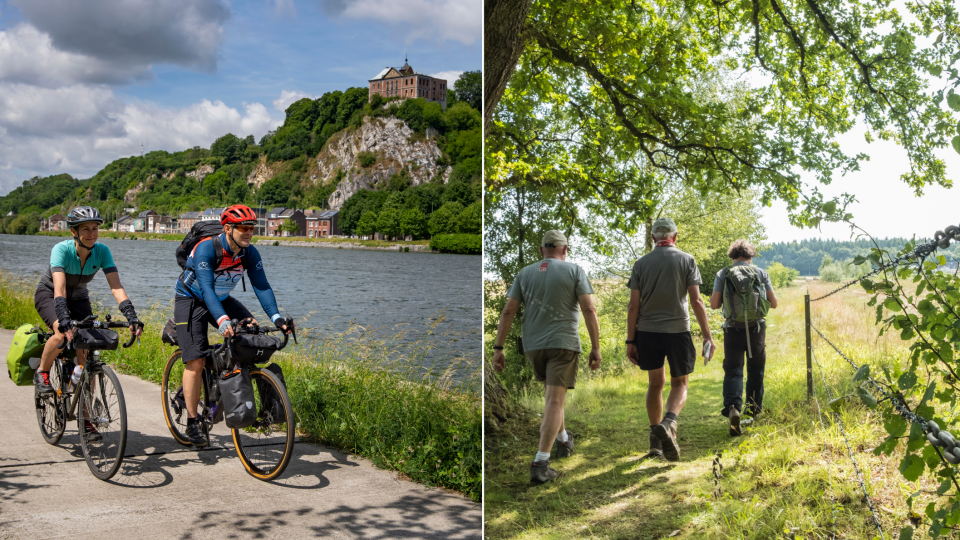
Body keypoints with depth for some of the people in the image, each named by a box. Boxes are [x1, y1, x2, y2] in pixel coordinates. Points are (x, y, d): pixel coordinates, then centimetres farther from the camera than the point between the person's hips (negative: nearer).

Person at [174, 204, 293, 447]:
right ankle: (192, 423, 0)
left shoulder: (250, 253, -14)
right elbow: (206, 288, -39)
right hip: (191, 300, -5)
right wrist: (221, 320, -54)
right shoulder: (206, 248, -30)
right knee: (196, 361, -11)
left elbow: (261, 286, -18)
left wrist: (276, 317, -33)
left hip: (221, 299, 5)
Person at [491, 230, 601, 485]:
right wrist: (596, 347, -6)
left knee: (553, 391, 28)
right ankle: (540, 464, -17)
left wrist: (498, 349, -1)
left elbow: (508, 311, -2)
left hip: (533, 345, 4)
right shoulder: (574, 271, -2)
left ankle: (563, 440, 42)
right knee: (554, 402, -8)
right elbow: (589, 309, -10)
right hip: (563, 344, -4)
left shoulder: (525, 273, 6)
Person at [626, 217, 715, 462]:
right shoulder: (687, 260, 0)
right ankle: (668, 422, -15)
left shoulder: (641, 263, 3)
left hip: (648, 331, 2)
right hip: (677, 331, -2)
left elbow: (634, 306, -1)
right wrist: (707, 335, -3)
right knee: (680, 384, 13)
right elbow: (696, 300, -7)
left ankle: (655, 440, 15)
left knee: (656, 383, 16)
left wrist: (630, 341, 3)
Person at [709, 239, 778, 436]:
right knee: (755, 372, 17)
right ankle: (752, 411, 26)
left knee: (733, 371, -1)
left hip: (733, 329, -1)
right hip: (756, 328, 1)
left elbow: (713, 304, -5)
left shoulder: (723, 274, 0)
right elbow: (773, 303, 4)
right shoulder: (761, 273, 3)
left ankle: (733, 407, -24)